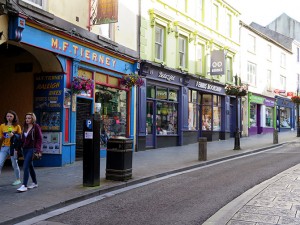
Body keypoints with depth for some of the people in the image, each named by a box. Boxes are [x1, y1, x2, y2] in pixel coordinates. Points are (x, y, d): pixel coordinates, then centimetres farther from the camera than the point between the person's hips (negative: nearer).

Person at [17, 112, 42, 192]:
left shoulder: (36, 127, -7)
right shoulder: (25, 127, 13)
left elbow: (39, 139, -10)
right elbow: (23, 139, 15)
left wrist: (38, 150, -17)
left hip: (32, 149, -7)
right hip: (25, 149, 7)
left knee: (25, 166, -14)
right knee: (30, 166, 15)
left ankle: (24, 185, -13)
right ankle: (35, 183, 27)